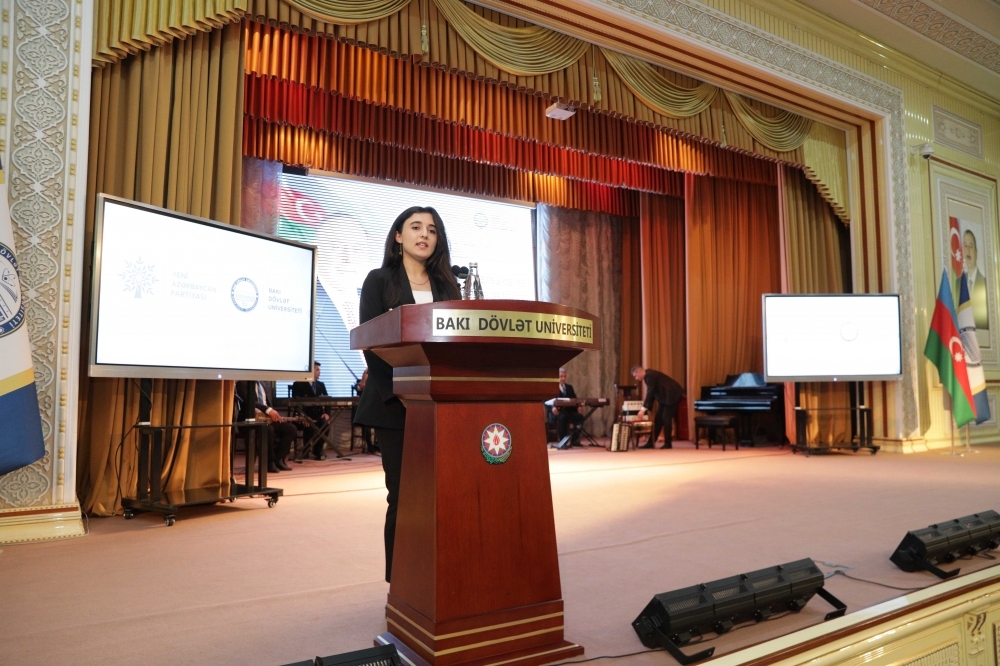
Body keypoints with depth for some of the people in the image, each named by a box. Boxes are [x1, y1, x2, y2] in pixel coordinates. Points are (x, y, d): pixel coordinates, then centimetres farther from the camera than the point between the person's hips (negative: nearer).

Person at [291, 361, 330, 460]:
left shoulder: (321, 385, 19)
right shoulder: (298, 384, 2)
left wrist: (326, 413, -9)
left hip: (318, 415, 4)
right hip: (304, 416, -4)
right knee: (309, 425, -36)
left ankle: (318, 451, -11)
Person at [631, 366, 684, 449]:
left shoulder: (650, 375, -19)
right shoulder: (648, 376, 11)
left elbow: (650, 393, -25)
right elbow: (651, 393, 14)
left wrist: (643, 409, -26)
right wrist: (645, 408, 9)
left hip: (672, 395, -10)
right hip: (664, 396, 10)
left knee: (666, 418, -11)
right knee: (658, 419, 7)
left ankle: (668, 443, -3)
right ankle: (651, 442, 8)